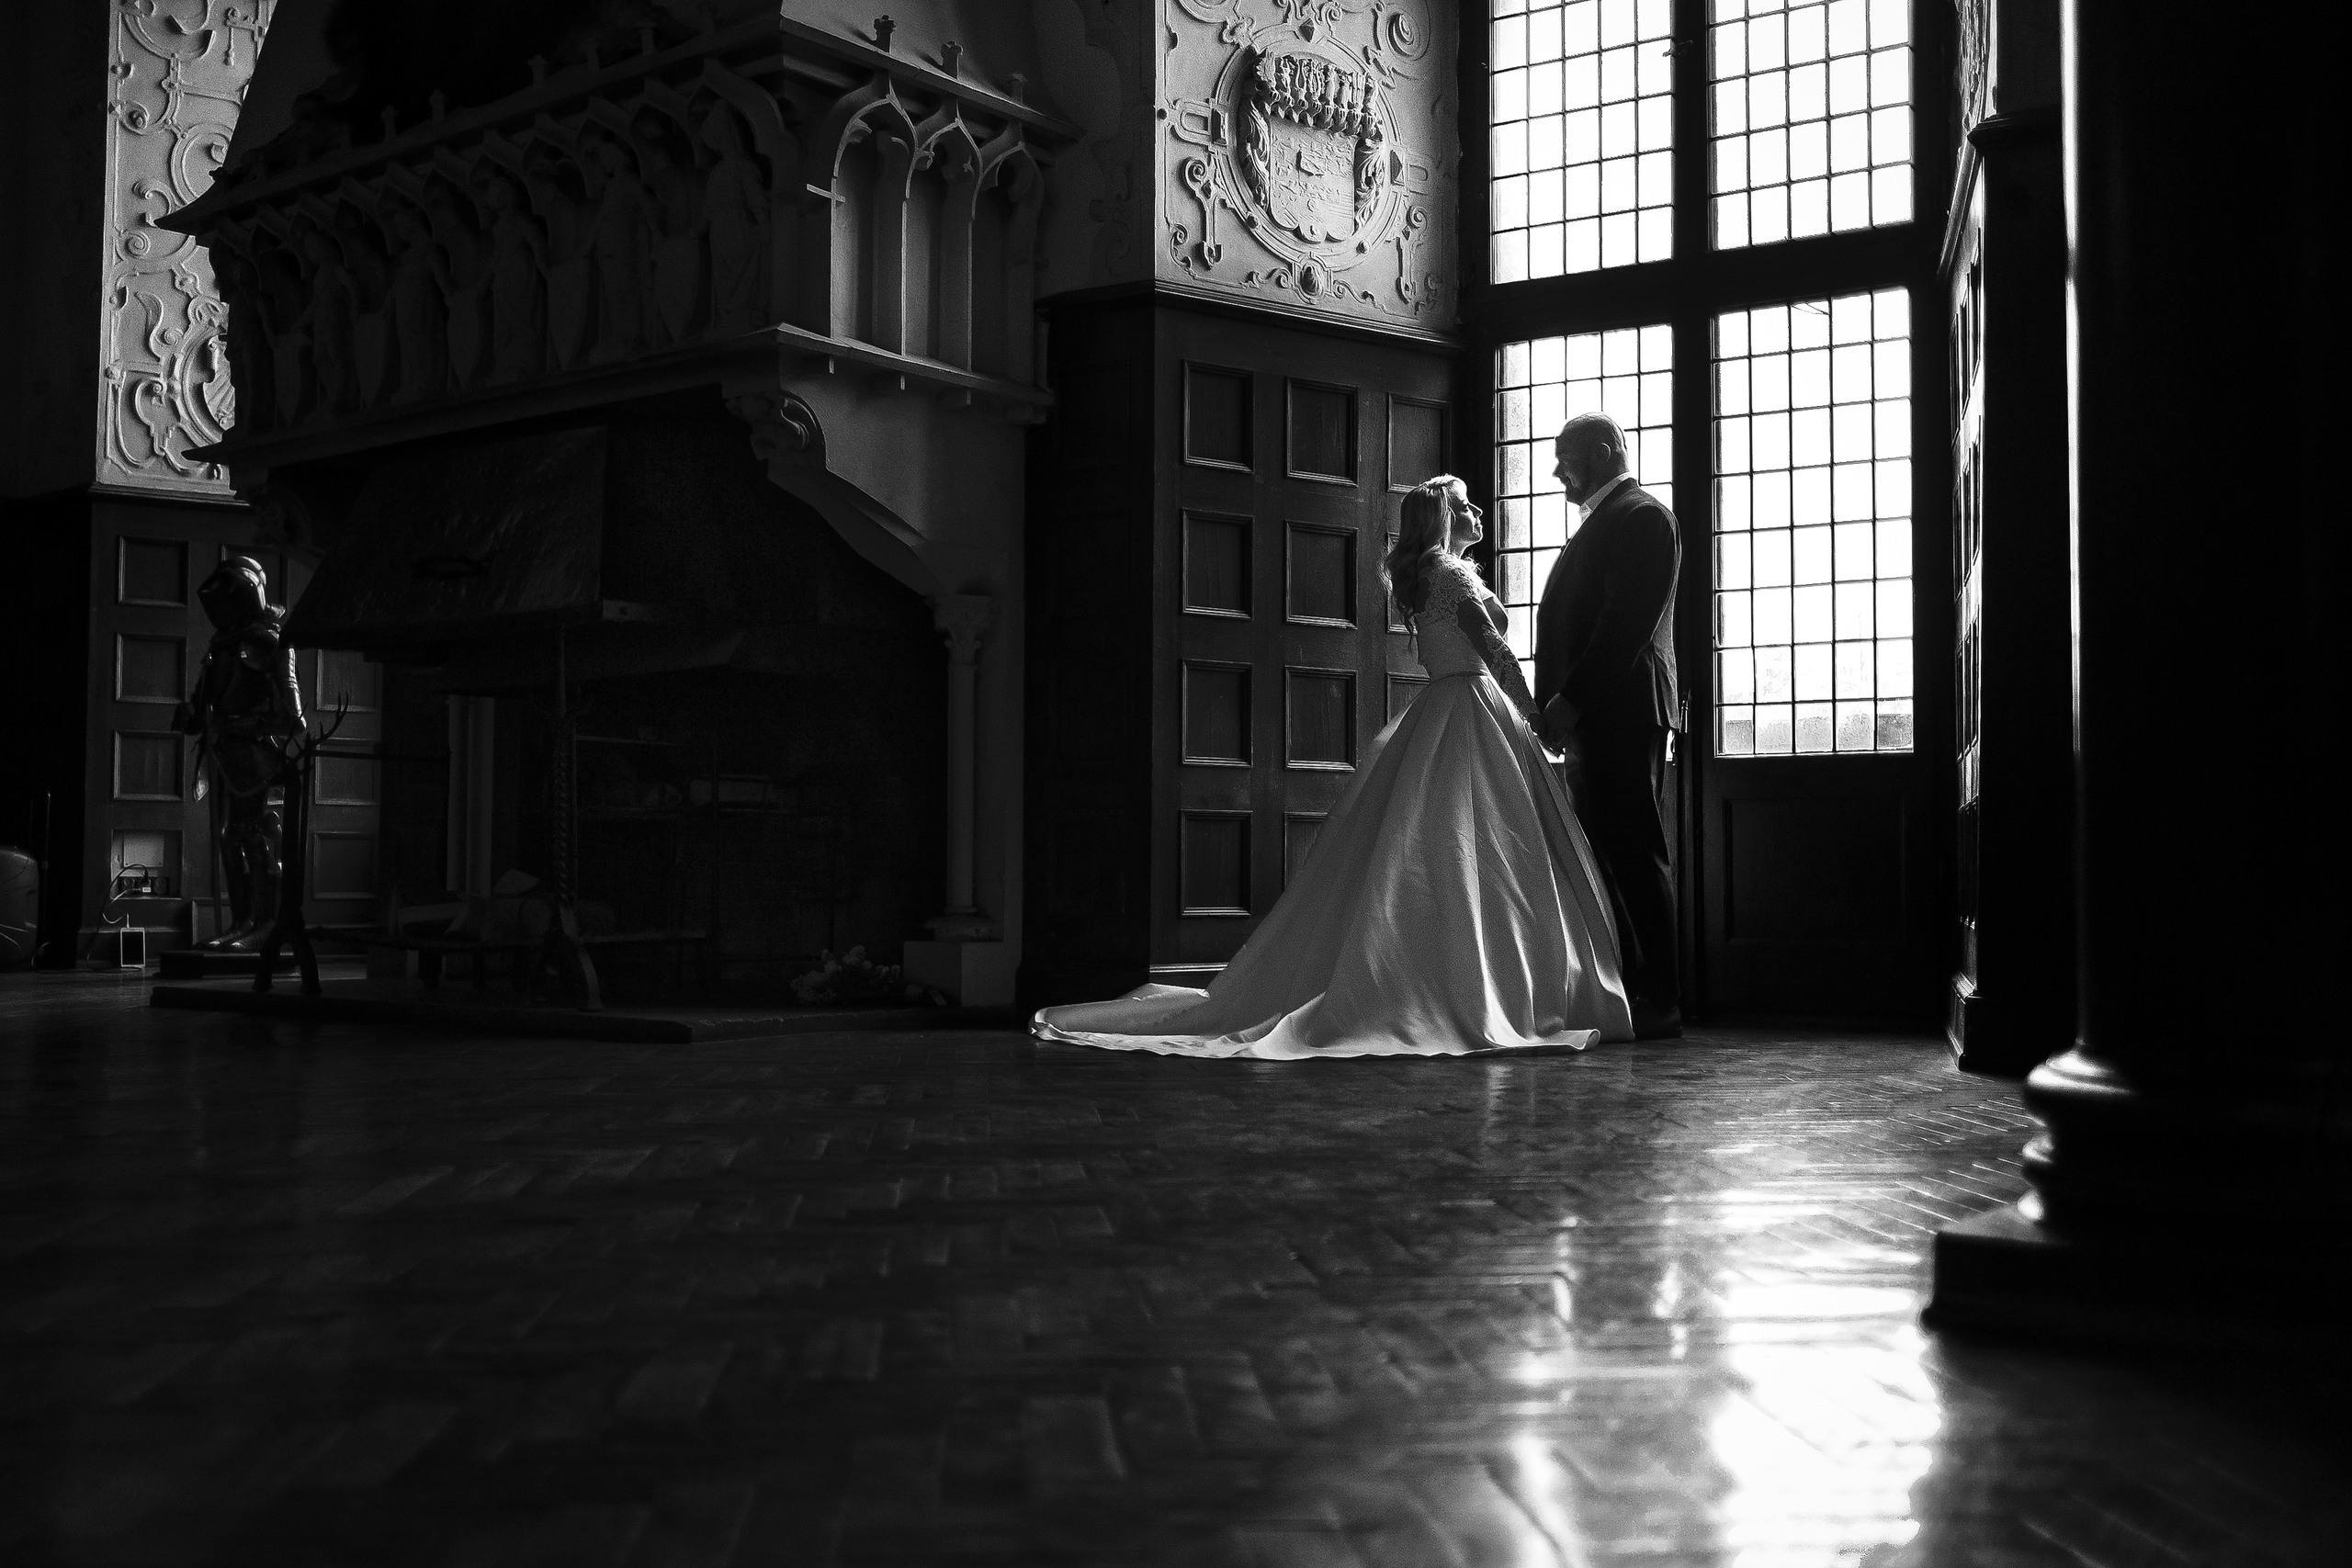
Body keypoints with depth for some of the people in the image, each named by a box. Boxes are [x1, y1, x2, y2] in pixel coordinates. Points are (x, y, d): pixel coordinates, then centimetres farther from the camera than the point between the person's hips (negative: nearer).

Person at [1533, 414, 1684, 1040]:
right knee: (1606, 849, 10)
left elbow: (1629, 622, -18)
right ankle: (1632, 991, 14)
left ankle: (1661, 1002, -4)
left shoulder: (1641, 516, -7)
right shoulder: (1605, 520, 24)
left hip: (1621, 710, -10)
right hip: (1593, 714, 10)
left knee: (1635, 850, -8)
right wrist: (1558, 705, 13)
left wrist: (1569, 700, -21)